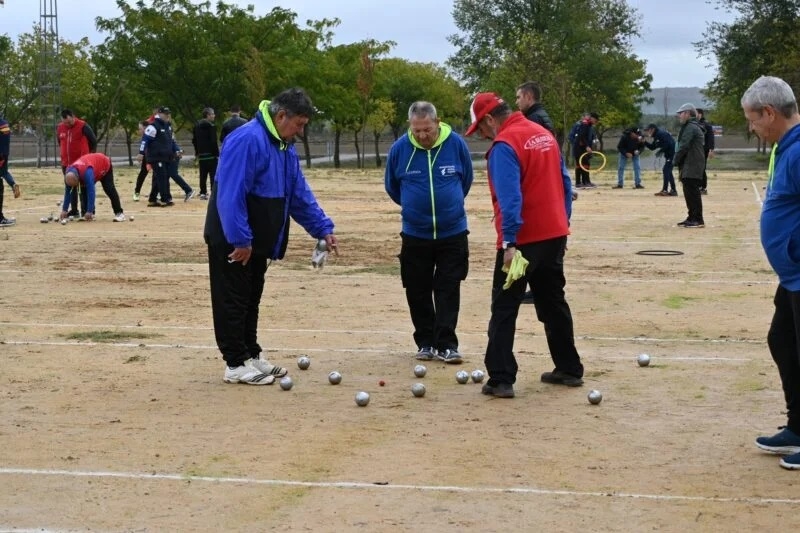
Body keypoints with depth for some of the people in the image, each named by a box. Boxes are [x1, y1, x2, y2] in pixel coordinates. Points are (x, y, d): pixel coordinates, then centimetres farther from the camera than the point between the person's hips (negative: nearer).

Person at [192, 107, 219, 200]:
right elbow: (213, 142, -17)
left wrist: (197, 152, 23)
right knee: (213, 175, -5)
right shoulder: (210, 126, -12)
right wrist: (217, 154, -12)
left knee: (203, 175, 11)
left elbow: (194, 140, 17)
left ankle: (203, 193, 11)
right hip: (211, 155, -7)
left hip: (201, 155, 7)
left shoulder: (197, 126, 12)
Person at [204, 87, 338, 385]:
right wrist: (240, 239, -25)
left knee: (250, 300, 15)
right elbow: (230, 196, -26)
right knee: (233, 301, -1)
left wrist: (323, 229, 5)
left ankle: (250, 355, 24)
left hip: (257, 241, 9)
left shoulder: (285, 148, 9)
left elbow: (300, 195, 14)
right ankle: (236, 364, 4)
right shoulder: (248, 140, -22)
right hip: (233, 242, -9)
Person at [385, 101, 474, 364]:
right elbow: (391, 186, 9)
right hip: (415, 234, 1)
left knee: (448, 290, -2)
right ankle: (425, 342, 19)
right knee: (418, 292, 7)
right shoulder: (399, 148, -9)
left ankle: (446, 344, 1)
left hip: (452, 232, -1)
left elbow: (466, 179, 8)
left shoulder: (456, 144, -10)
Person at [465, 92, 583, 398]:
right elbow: (563, 184, 16)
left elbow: (510, 197, -23)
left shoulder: (504, 145, -14)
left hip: (522, 240, -8)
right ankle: (569, 370, 26)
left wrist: (509, 242, -25)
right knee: (554, 303, 19)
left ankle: (500, 380, -3)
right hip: (555, 234, 8)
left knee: (504, 309, -1)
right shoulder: (545, 135, 11)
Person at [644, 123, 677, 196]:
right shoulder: (657, 136, 17)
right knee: (668, 171, 15)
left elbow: (668, 144, -23)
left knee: (666, 170, -12)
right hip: (669, 155, 11)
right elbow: (652, 147, 23)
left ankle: (665, 190, -14)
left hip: (672, 154, -11)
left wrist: (660, 151, -19)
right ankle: (673, 190, 20)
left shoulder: (661, 134, -14)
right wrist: (644, 142, 13)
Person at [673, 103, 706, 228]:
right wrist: (679, 164, 13)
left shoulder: (690, 127, -13)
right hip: (689, 167, 10)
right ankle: (692, 218, 20)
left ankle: (698, 220, -9)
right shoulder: (689, 127, 20)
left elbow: (683, 147, -19)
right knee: (689, 193, 14)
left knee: (693, 193, -9)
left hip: (692, 168, -10)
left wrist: (676, 161, -6)